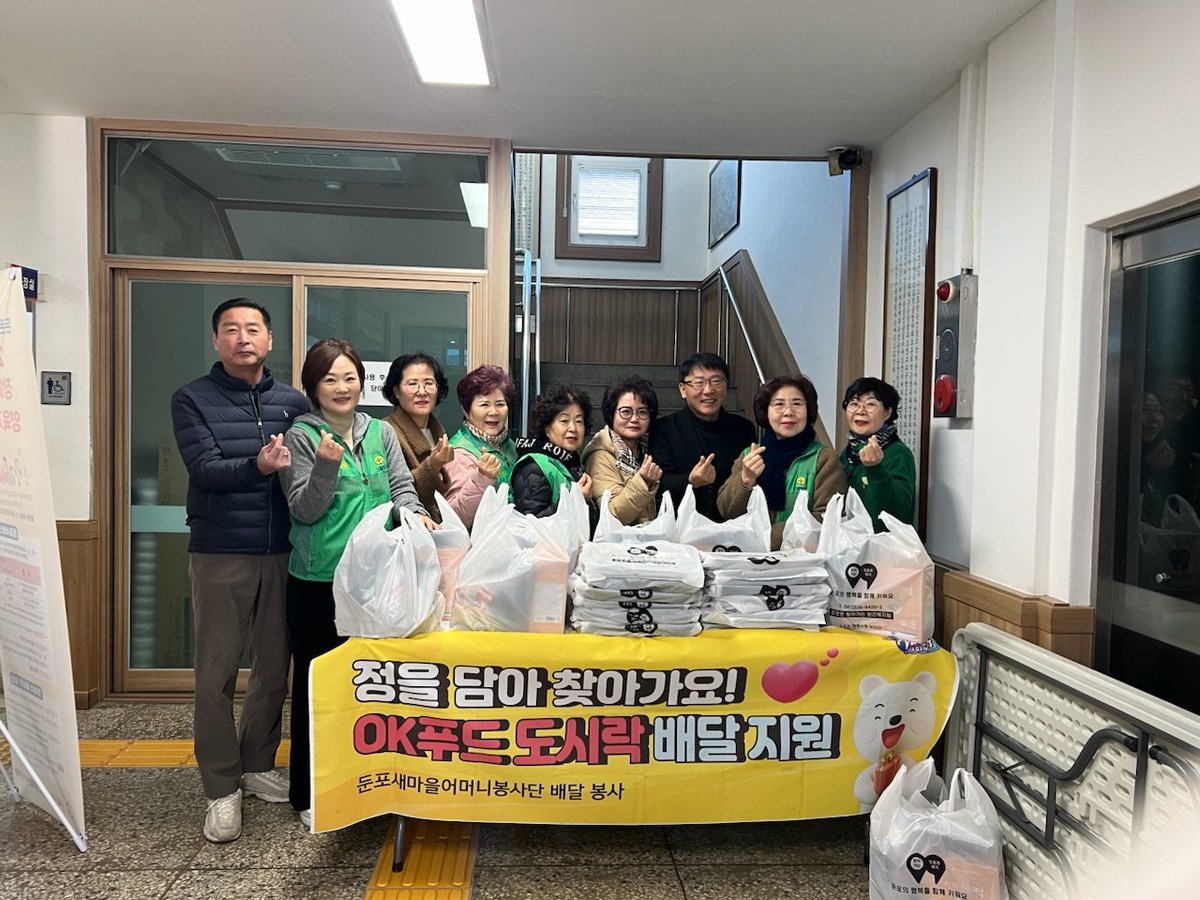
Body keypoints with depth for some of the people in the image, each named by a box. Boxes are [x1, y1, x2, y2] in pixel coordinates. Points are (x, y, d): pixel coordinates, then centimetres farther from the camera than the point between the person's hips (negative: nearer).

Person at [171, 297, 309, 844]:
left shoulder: (294, 403, 8)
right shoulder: (193, 400, 1)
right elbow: (205, 469, -12)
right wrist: (258, 465, -29)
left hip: (281, 553, 2)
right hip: (219, 554, -2)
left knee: (274, 667, 9)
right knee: (216, 674, 3)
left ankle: (258, 766, 27)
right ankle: (222, 789, 15)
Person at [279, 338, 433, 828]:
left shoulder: (381, 433, 7)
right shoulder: (302, 436, -4)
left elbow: (401, 487, 4)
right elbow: (304, 511, -8)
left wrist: (413, 512, -17)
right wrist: (325, 466, -24)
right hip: (317, 580, -3)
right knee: (315, 681, 7)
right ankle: (308, 793, 23)